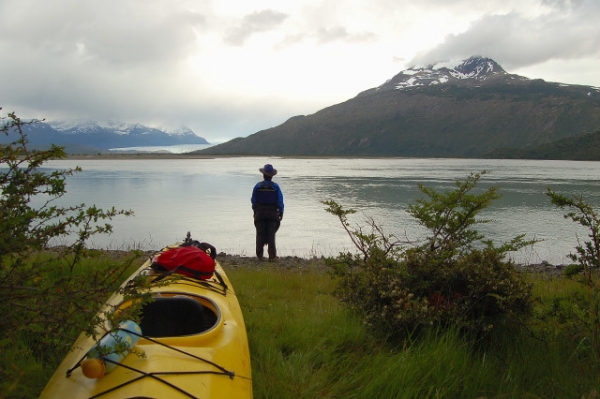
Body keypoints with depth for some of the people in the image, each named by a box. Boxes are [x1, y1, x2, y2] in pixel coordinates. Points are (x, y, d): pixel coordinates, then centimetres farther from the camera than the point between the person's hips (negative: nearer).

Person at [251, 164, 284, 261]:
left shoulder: (258, 186, -4)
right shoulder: (275, 186, -8)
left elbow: (253, 200, 2)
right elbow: (280, 201, -6)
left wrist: (255, 211, 15)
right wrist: (281, 213, 3)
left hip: (260, 213, 1)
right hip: (273, 214, -1)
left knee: (260, 235, 10)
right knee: (271, 235, 4)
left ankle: (259, 255, 12)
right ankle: (272, 256, 3)